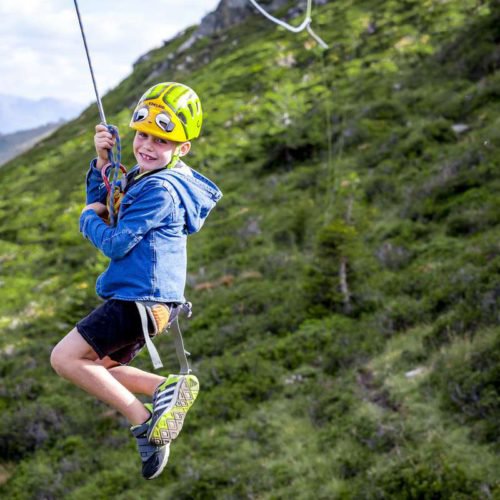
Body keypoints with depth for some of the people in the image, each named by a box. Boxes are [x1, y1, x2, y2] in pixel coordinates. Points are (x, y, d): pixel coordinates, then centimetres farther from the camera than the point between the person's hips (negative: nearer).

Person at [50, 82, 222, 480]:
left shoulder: (160, 189, -18)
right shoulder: (142, 178, 13)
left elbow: (115, 244, -18)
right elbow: (101, 204, 20)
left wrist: (87, 217, 1)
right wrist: (103, 162, 6)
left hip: (141, 298, -11)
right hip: (143, 299, 11)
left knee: (64, 358, -10)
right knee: (100, 369, 21)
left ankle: (144, 421, -12)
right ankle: (169, 388, 4)